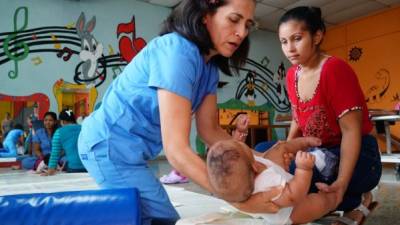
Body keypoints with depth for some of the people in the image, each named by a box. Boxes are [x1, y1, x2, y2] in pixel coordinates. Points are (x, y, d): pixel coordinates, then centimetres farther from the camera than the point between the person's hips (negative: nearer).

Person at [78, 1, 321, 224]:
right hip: (111, 145, -9)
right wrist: (240, 201, -33)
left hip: (127, 150, 9)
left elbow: (210, 130, 2)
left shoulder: (209, 65, 2)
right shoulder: (178, 51, -27)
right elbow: (176, 150, -32)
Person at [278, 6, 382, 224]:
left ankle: (354, 201, -5)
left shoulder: (335, 69, -19)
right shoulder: (292, 75, 3)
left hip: (356, 156, -8)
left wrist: (341, 183, -34)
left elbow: (351, 130, -22)